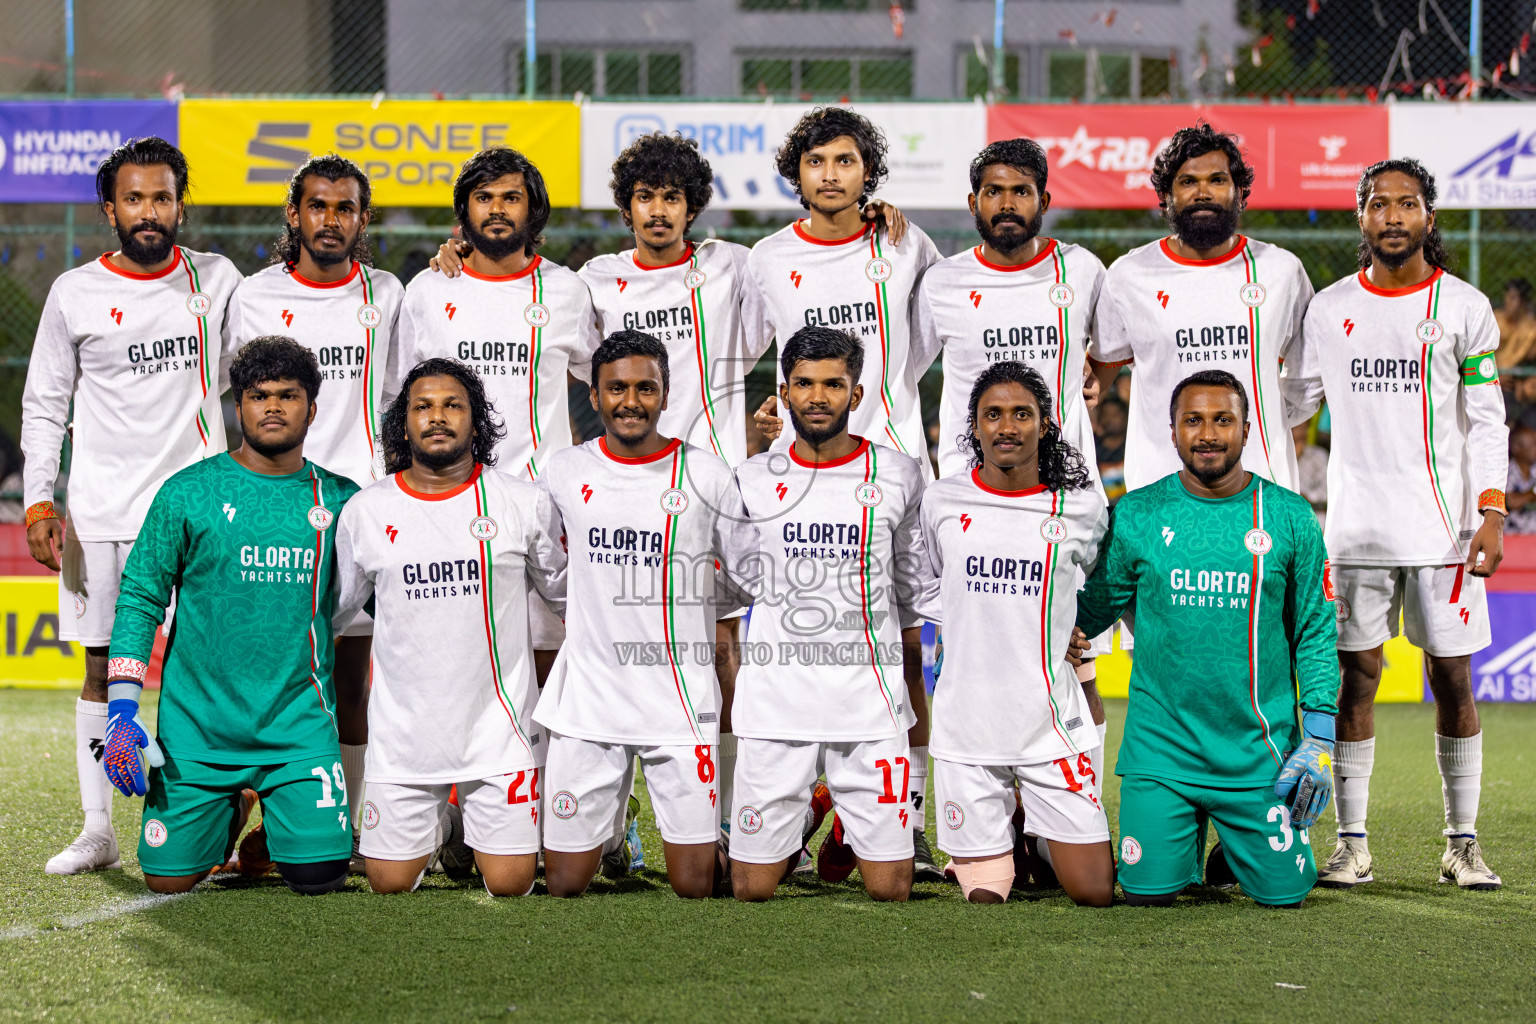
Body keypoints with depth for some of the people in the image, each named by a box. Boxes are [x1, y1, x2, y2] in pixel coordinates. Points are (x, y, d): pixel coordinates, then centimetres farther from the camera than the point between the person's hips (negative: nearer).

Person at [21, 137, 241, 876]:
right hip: (101, 510, 0)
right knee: (102, 669, 4)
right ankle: (96, 831, 10)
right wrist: (39, 504, -3)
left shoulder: (217, 281, 5)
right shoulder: (74, 294, 3)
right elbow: (44, 406, 6)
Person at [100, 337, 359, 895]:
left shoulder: (340, 500, 4)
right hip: (197, 725, 0)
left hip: (300, 726, 0)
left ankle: (285, 815, 23)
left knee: (318, 876, -12)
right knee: (169, 878, -2)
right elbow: (139, 598, 0)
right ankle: (231, 813, 31)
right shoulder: (187, 493, -1)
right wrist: (121, 711, -7)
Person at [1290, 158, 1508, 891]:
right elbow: (1290, 405, 17)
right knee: (1355, 676, 1)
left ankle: (1462, 844, 8)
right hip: (1357, 524, 2)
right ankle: (1352, 844, 6)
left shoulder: (1464, 307, 2)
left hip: (1442, 525, -2)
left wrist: (1491, 514, -7)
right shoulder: (1330, 308, 8)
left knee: (1452, 677, 0)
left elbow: (1487, 421, 1)